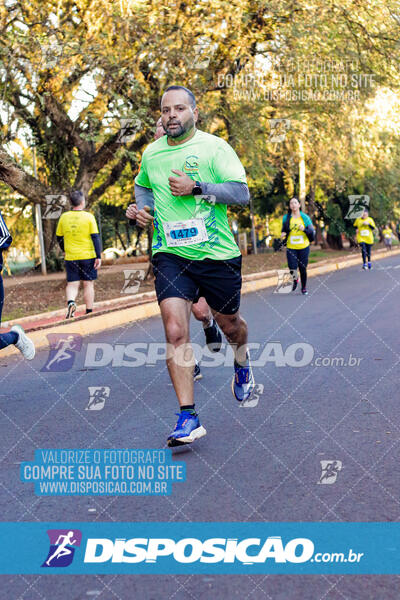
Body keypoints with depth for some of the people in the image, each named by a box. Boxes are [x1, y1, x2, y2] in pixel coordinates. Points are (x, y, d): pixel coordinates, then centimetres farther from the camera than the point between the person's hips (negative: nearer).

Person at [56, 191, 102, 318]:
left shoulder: (64, 217, 3)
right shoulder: (88, 217, -6)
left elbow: (59, 237, 11)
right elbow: (95, 237, -8)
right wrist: (98, 256, -6)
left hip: (71, 257, 2)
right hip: (88, 256, -2)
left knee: (72, 284, 7)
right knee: (88, 284, 7)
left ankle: (70, 302, -21)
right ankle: (89, 312, 11)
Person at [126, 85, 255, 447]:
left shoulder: (215, 148, -5)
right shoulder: (151, 154, 9)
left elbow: (242, 193, -12)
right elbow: (142, 186, 30)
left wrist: (196, 188, -21)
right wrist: (141, 207, 8)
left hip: (217, 253, -2)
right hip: (170, 254, 2)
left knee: (228, 322, 15)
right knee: (174, 328, -16)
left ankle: (242, 361, 53)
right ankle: (188, 417, -13)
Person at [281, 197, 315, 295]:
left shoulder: (305, 217, 1)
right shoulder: (286, 218, 4)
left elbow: (312, 232, 2)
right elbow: (284, 231, 16)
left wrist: (304, 229, -17)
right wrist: (283, 235, -7)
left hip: (303, 247, 0)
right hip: (291, 248, 0)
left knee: (303, 268, 4)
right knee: (292, 269, -11)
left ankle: (304, 288, 25)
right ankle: (295, 279, 24)